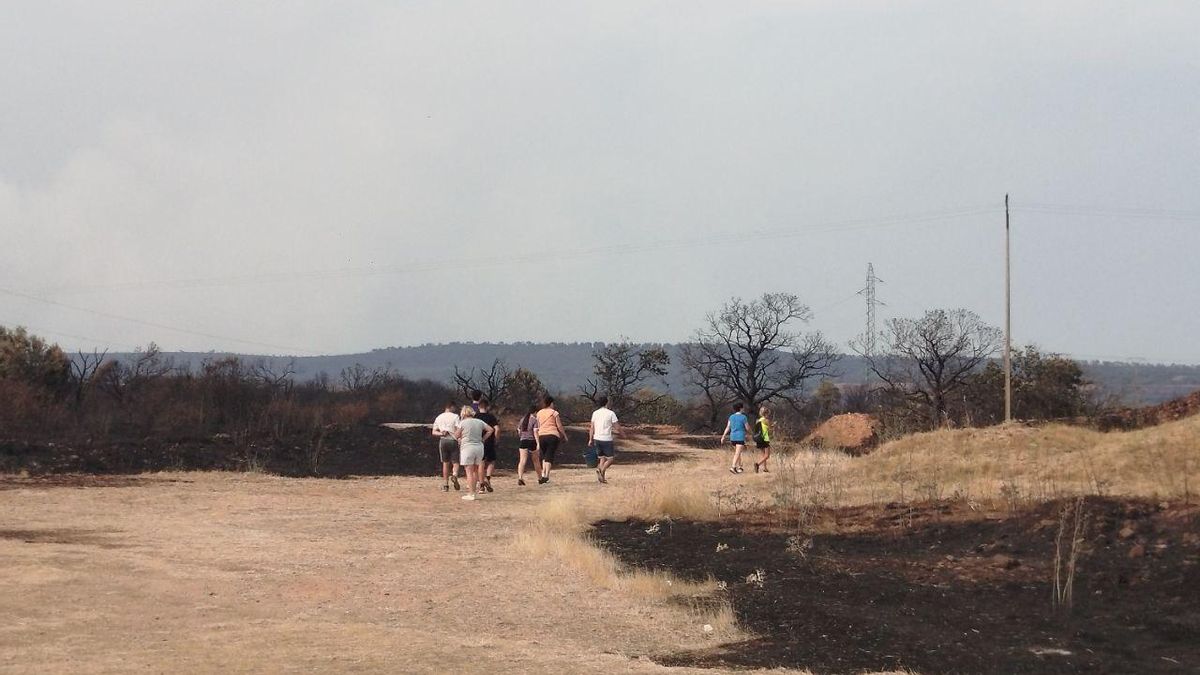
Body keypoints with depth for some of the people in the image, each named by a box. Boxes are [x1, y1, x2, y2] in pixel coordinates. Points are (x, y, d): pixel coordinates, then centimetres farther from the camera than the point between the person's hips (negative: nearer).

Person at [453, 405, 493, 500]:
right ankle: (475, 492, 19)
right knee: (475, 471, 16)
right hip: (479, 447, 5)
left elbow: (456, 435, -2)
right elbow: (490, 430, 12)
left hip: (467, 447, -5)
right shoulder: (479, 422, 8)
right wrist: (483, 439, 15)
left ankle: (471, 494, -5)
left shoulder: (463, 423, -7)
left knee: (469, 471, -2)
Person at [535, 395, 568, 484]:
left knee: (544, 456, 18)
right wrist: (565, 436, 12)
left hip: (541, 436, 4)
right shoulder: (554, 412, 0)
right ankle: (546, 475, -16)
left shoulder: (539, 413, 12)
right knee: (549, 456, -5)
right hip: (553, 435, -4)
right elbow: (559, 426, -1)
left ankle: (543, 473, 4)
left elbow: (538, 427, 14)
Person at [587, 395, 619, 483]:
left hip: (597, 439, 5)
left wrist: (590, 439, 12)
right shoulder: (611, 413, -7)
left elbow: (592, 427, 7)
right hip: (607, 439, -5)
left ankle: (602, 477, 4)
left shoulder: (595, 413, 6)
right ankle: (601, 470, -22)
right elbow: (617, 427, -6)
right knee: (610, 459, 3)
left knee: (602, 458, 14)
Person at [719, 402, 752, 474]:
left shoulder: (731, 417, 8)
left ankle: (739, 467, 25)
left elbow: (727, 428, 5)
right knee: (737, 453, -11)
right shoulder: (743, 417, -7)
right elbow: (747, 428, -3)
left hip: (732, 437, 6)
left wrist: (723, 437, 6)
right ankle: (733, 467, -25)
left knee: (737, 453, 19)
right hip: (740, 437, -6)